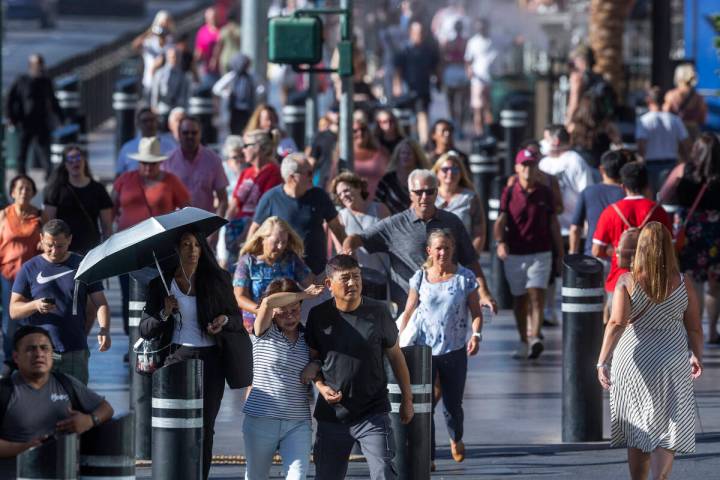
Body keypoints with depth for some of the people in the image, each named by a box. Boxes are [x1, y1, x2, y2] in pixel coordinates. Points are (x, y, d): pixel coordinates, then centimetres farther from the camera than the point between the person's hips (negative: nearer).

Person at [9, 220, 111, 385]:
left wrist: (104, 329, -14)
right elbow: (14, 311, 5)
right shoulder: (30, 269, 7)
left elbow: (100, 303, 5)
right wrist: (35, 305, -16)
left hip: (75, 352, 1)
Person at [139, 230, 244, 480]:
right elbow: (145, 330, 4)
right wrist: (164, 314, -14)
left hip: (211, 360, 2)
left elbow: (237, 320, 14)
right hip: (177, 357, -2)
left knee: (205, 428, 1)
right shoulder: (161, 284, 3)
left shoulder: (218, 280, 8)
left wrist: (225, 320, -8)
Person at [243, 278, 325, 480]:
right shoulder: (265, 332, -2)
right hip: (262, 419, -1)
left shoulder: (307, 338, 7)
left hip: (298, 423, 2)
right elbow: (268, 303, -20)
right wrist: (305, 294, -12)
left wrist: (316, 365, -2)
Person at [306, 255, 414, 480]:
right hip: (331, 414, 2)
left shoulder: (377, 312, -4)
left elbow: (395, 355, 7)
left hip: (372, 414, -2)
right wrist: (321, 386, -8)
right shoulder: (319, 315, -2)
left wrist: (407, 398, 12)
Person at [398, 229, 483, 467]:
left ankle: (456, 439, 42)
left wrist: (476, 335, -15)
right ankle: (427, 456, -5)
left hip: (454, 350, 0)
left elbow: (476, 313, 2)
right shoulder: (420, 278, 1)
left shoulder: (465, 277, -1)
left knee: (452, 406, 10)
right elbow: (408, 313, 8)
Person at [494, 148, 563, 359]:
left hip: (541, 253, -1)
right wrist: (500, 242, -24)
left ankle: (535, 337, -25)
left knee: (536, 294, -16)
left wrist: (560, 253, 9)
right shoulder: (509, 193, 2)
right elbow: (500, 221, -4)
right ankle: (524, 342, 18)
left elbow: (553, 224, 9)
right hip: (514, 254, 1)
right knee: (519, 299, 8)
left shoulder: (545, 193, 4)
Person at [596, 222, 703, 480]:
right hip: (672, 362, 0)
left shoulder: (627, 282, -9)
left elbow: (616, 323, -18)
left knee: (637, 430, 15)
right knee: (666, 430, 1)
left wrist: (602, 362, -19)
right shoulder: (683, 284, -5)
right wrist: (697, 357, 16)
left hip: (633, 362, 1)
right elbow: (694, 328, 1)